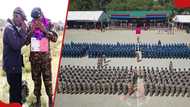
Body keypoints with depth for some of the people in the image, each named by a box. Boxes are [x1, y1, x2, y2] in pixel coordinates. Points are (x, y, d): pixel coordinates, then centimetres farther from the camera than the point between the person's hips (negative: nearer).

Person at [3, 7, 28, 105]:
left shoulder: (14, 27, 11)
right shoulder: (9, 28, -20)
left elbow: (21, 42, 14)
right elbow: (16, 45, -28)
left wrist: (23, 32, -1)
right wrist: (23, 32, -21)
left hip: (15, 63, 10)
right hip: (12, 65, -10)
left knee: (17, 87, 22)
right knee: (15, 89, 0)